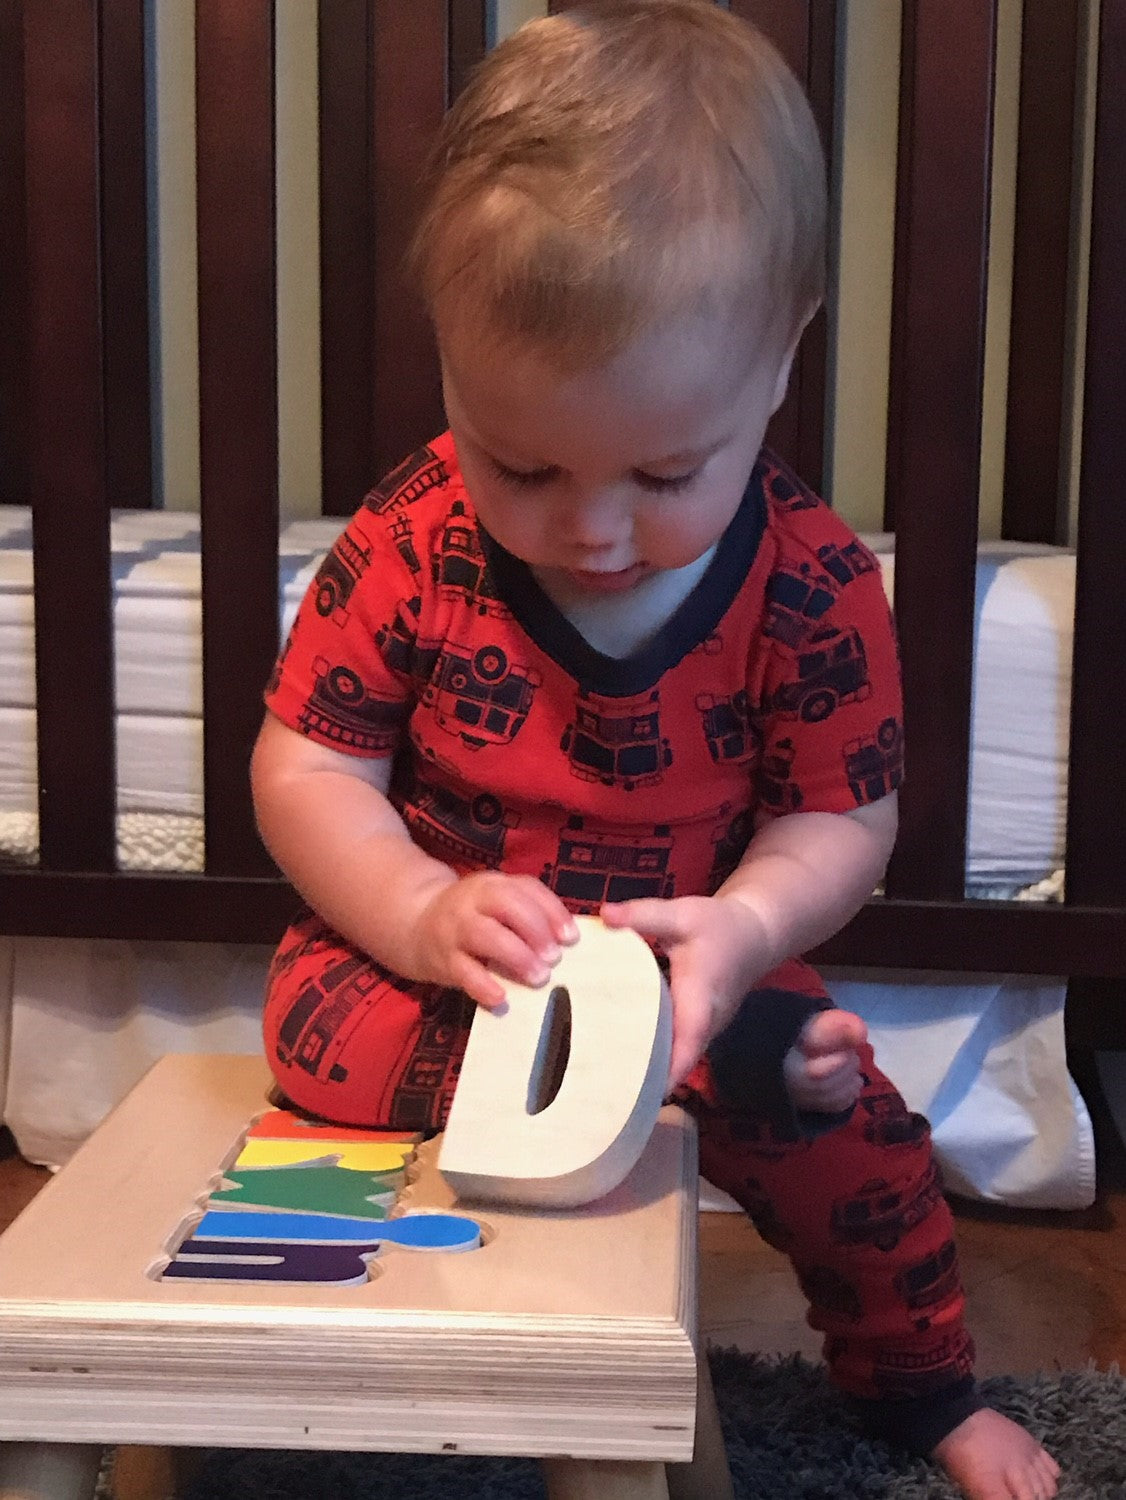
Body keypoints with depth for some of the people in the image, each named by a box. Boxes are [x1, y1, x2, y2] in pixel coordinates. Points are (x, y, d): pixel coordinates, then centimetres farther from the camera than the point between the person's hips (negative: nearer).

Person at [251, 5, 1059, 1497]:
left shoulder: (816, 582, -16)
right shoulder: (409, 546, -17)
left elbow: (842, 815, -8)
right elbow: (306, 769, -11)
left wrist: (742, 929, -30)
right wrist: (425, 914, -29)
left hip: (691, 971, 1)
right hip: (427, 960, 0)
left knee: (855, 1128, -8)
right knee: (319, 1032, -29)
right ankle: (735, 1066, -21)